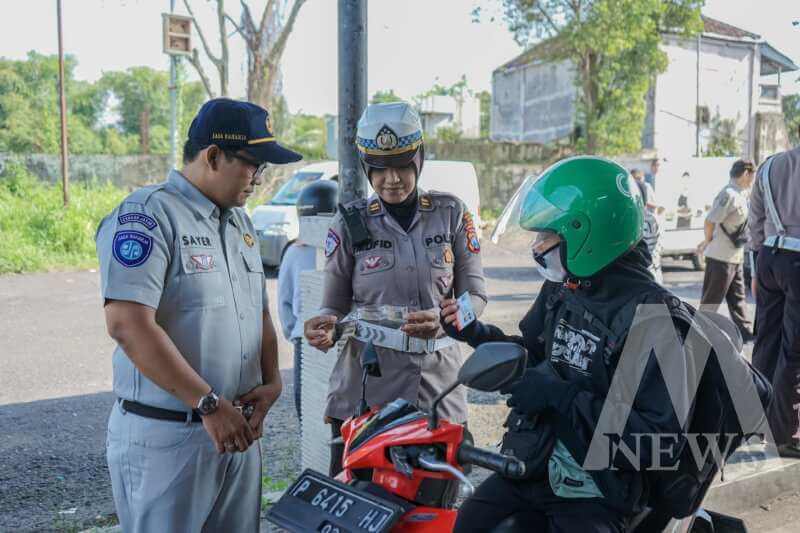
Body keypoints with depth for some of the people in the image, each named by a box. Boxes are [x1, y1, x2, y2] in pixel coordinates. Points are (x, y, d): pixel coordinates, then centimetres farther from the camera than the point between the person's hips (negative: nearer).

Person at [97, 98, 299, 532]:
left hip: (238, 432, 8)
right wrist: (209, 404, -21)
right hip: (165, 436, -8)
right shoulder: (147, 215, -13)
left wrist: (270, 382, 2)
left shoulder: (240, 222, 14)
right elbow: (128, 325, -23)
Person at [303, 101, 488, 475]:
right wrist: (325, 327, -14)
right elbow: (335, 305, 9)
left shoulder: (451, 214, 7)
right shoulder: (350, 223, 6)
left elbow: (475, 293, 6)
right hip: (366, 385, 0)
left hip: (439, 386, 1)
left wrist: (442, 319, -15)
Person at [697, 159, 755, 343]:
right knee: (711, 299, 1)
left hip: (735, 257, 9)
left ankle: (745, 330, 23)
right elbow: (710, 221, -25)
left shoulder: (740, 195, 11)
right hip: (721, 257, -9)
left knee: (737, 296, 15)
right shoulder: (729, 195, -20)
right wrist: (708, 242, -9)